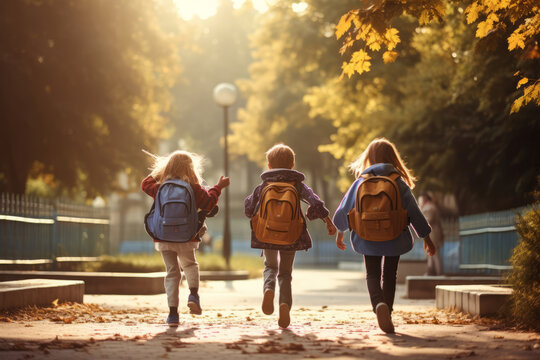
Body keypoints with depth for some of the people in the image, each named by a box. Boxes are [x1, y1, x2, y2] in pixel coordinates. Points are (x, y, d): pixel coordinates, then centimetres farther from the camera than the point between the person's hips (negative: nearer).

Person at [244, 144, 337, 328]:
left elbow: (248, 209, 7)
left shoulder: (263, 186, 3)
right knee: (285, 273, 12)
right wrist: (328, 221, -6)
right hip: (290, 235, 0)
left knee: (270, 267, 23)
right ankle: (285, 303, -14)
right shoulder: (298, 185, 1)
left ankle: (268, 288, -11)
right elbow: (315, 203, -12)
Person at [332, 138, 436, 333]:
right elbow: (414, 213, -3)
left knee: (372, 275, 11)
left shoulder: (361, 182, -2)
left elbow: (343, 211, 3)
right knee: (389, 276, 16)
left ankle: (379, 304, -18)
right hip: (394, 238, 0)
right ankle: (387, 316, 16)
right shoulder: (399, 183, -5)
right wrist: (427, 239, 5)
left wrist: (339, 234, 19)